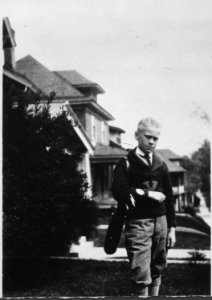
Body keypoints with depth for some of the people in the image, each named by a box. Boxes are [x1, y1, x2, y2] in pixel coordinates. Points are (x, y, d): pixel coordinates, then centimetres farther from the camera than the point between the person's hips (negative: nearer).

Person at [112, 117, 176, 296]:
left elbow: (169, 198, 15)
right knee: (141, 276, -10)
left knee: (157, 271, 11)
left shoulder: (161, 165, 12)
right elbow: (118, 192, -15)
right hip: (138, 223, -5)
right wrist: (148, 193, -13)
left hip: (161, 221, 5)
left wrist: (172, 227, 11)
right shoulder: (126, 163, -1)